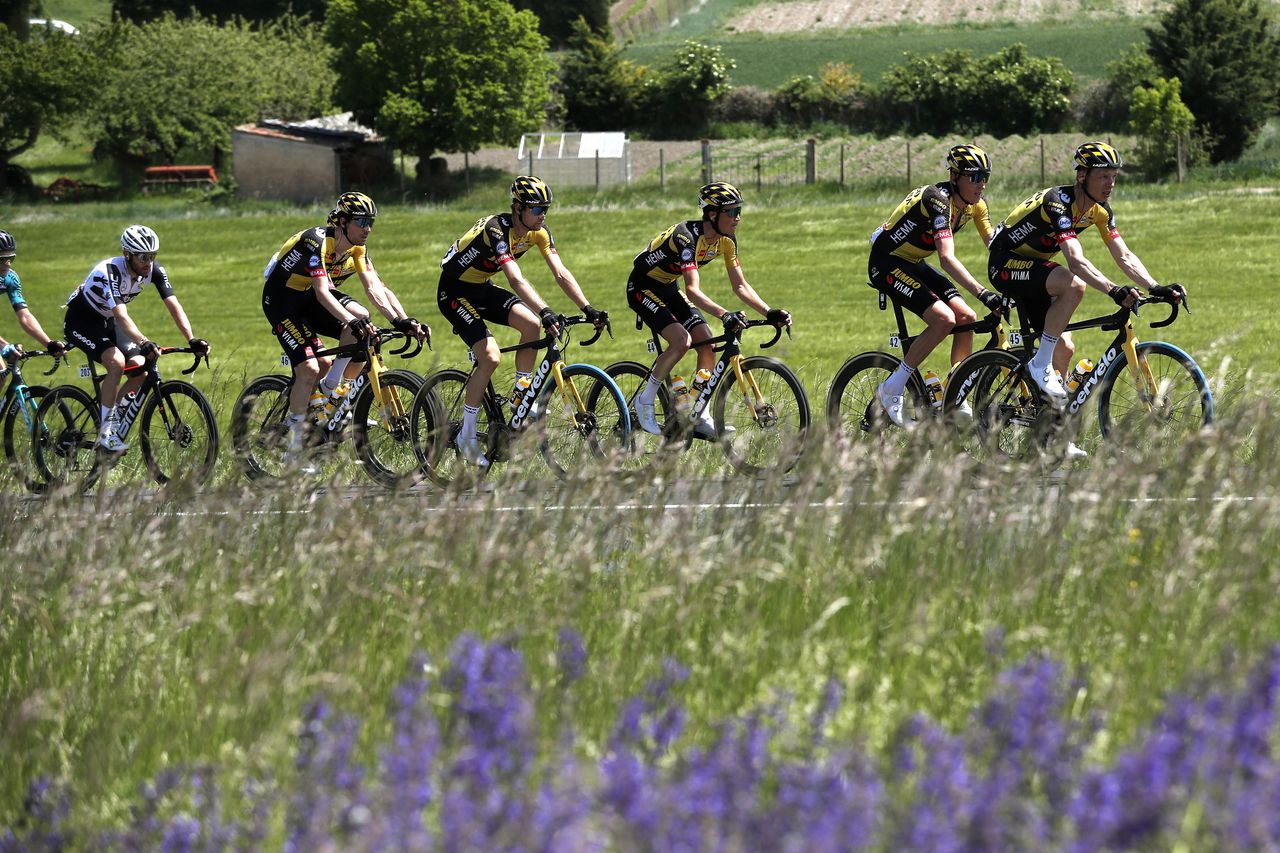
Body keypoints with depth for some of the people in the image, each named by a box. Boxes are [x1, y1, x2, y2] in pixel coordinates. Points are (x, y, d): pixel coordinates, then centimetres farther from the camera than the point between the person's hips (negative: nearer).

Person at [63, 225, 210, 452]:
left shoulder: (154, 271, -15)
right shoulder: (111, 272, -34)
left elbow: (174, 306, -19)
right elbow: (122, 316, -45)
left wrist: (193, 340, -34)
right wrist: (144, 344, -60)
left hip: (108, 322, 7)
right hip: (81, 321, -7)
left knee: (140, 370, -13)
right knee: (117, 362, -29)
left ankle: (117, 419, 7)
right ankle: (106, 431, -20)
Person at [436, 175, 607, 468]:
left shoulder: (538, 232, -8)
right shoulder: (497, 230, -31)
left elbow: (561, 274, -11)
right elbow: (516, 280, -44)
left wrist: (588, 309, -23)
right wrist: (545, 312, -55)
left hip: (482, 289, 7)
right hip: (455, 292, -7)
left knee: (531, 324, -17)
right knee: (490, 357, -22)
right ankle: (466, 436, -11)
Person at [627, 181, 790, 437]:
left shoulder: (726, 239, -8)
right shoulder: (687, 236, -33)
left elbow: (740, 286, -4)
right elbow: (693, 290, -42)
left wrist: (770, 313, -18)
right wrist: (724, 315, -54)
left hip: (669, 288, 8)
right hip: (642, 287, -8)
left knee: (707, 345, -7)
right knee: (681, 340, -26)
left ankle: (702, 419, -2)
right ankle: (645, 401, -10)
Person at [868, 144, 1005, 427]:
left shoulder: (975, 203, -3)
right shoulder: (938, 200, -30)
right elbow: (947, 258, -39)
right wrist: (982, 293, -48)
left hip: (913, 265, 9)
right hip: (887, 263, -9)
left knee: (966, 318, -5)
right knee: (944, 319, -23)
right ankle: (891, 391, -13)